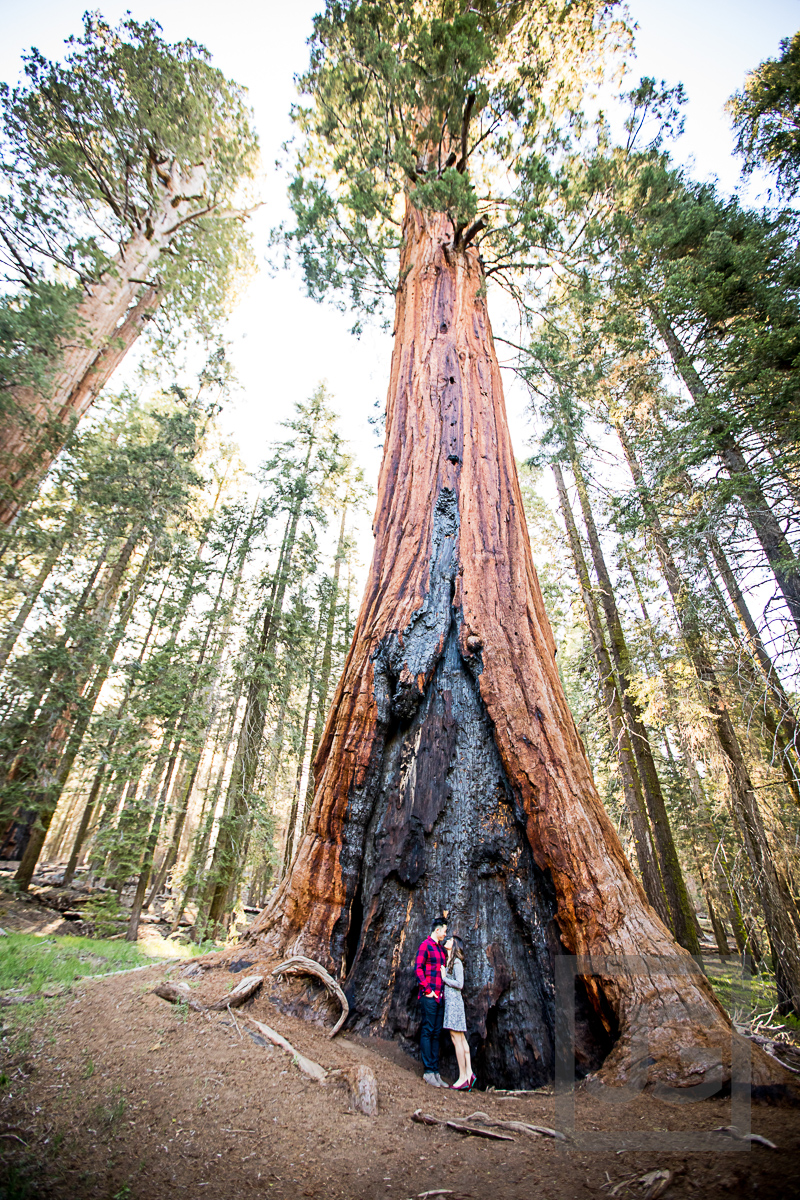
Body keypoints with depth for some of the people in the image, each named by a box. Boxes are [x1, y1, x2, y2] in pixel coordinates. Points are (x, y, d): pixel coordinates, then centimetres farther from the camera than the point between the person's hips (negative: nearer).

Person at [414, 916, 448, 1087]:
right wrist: (427, 989, -15)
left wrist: (443, 991, 11)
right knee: (427, 1031, -3)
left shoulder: (440, 948, 17)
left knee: (436, 1033, 10)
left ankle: (436, 1072, 16)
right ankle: (428, 1071, 3)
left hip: (440, 996, 8)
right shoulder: (426, 945, -8)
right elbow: (418, 968, -13)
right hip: (429, 996, -8)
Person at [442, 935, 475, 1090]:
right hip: (449, 1000, 9)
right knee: (461, 1038, 10)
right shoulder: (448, 961, 15)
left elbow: (459, 984, -16)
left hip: (453, 1000, -9)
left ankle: (463, 1077, 1)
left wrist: (444, 978, -10)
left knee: (456, 1038, -4)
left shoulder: (456, 962, -10)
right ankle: (469, 1073, 14)